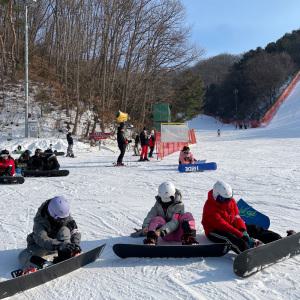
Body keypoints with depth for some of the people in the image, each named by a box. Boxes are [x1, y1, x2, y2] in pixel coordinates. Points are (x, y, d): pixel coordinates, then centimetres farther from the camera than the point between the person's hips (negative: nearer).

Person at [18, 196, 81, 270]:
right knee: (23, 257, -29)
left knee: (65, 230, -27)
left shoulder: (65, 216, -17)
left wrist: (75, 244, -38)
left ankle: (64, 255, -33)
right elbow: (42, 239, -42)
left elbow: (75, 231, -16)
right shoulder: (40, 220, -29)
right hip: (39, 245, -2)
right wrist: (60, 245, -56)